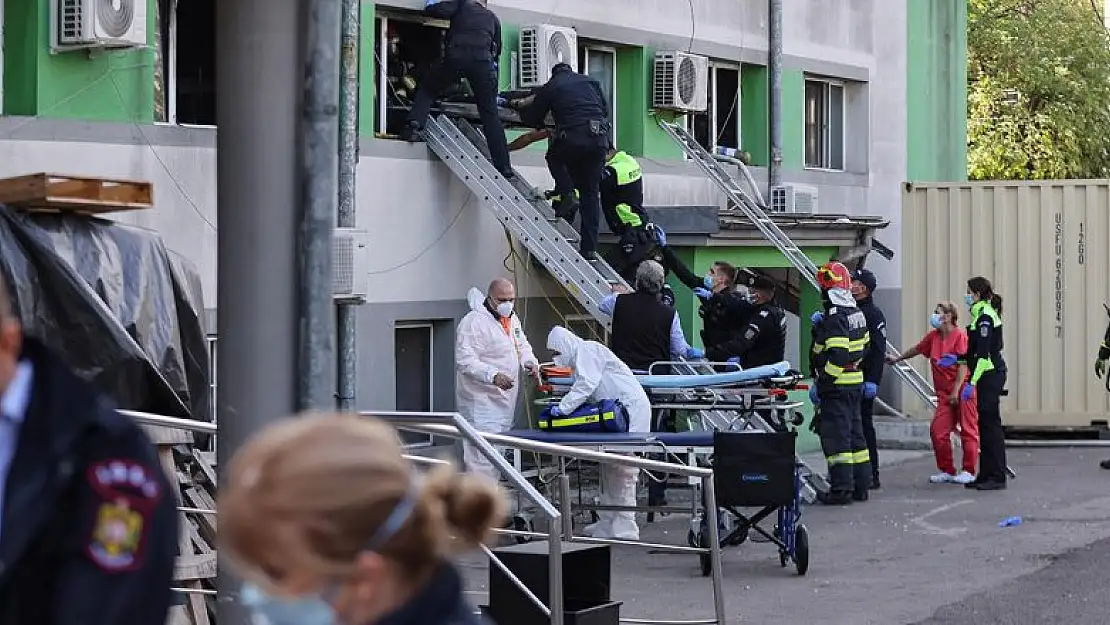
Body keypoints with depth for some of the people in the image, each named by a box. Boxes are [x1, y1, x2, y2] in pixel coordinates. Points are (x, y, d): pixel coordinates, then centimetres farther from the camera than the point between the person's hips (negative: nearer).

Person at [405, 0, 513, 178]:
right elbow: (497, 50, 32)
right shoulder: (493, 18, 30)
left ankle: (415, 125, -7)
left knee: (426, 90, 19)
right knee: (490, 115, 3)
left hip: (456, 56, -2)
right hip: (483, 60, 2)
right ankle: (504, 167, -3)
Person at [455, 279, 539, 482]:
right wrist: (493, 376, -35)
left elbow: (522, 345, 27)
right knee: (483, 457, -16)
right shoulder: (473, 322, -15)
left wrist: (530, 361, 4)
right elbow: (466, 361, -22)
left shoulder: (512, 319, 14)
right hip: (481, 401, -9)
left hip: (505, 400, 9)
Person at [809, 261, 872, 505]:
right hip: (855, 383, 9)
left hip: (837, 385, -9)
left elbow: (837, 357, -25)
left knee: (836, 435, -5)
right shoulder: (857, 313, 11)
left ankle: (841, 488, -6)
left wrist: (820, 384, -19)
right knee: (854, 432, 15)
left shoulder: (834, 317, -18)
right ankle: (860, 484, 21)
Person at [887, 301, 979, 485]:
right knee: (938, 430, 1)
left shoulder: (960, 335, -10)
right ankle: (947, 471, 11)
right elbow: (917, 349, 30)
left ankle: (968, 471, 5)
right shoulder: (933, 336, 12)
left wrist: (956, 391, -17)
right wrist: (898, 359, 43)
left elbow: (963, 365, -14)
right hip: (945, 393, 7)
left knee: (968, 431, -2)